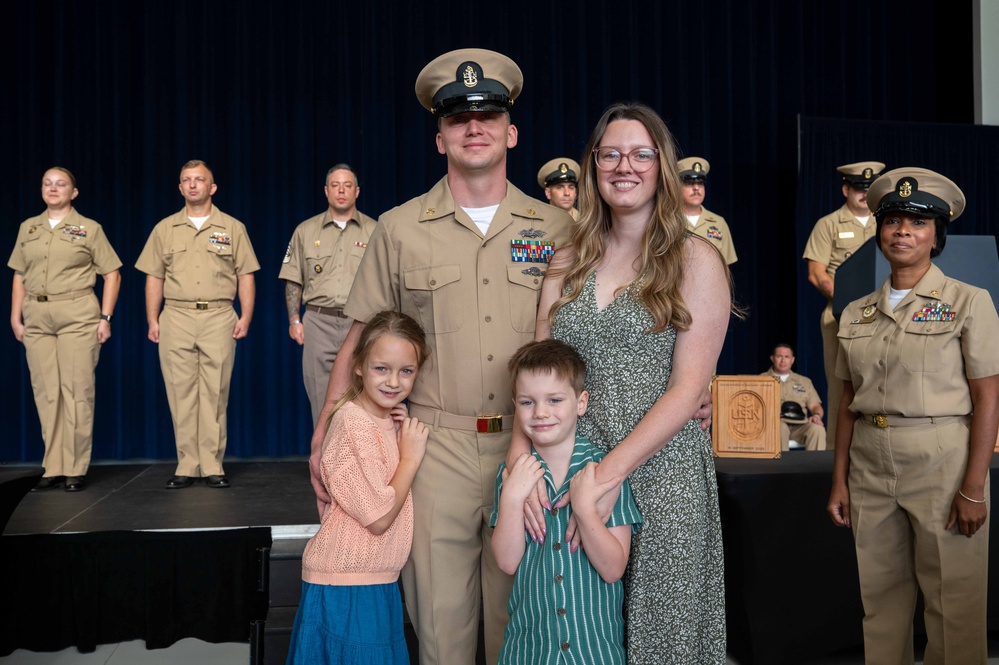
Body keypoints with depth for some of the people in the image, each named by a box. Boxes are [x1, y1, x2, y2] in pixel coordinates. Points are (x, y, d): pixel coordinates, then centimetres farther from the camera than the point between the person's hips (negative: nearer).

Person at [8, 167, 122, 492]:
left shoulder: (89, 229, 3)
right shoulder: (28, 228, 14)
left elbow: (112, 274, 2)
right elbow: (19, 277, 16)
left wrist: (105, 317, -6)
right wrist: (15, 317, 7)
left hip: (77, 314, -4)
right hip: (37, 316, 4)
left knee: (77, 390, -3)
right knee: (45, 392, 4)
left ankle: (76, 469, 3)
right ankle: (53, 468, 11)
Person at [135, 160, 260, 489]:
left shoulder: (233, 228, 9)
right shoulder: (165, 229, 13)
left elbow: (245, 276, 7)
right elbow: (154, 277, 12)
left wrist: (245, 317, -3)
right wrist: (152, 320, 4)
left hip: (218, 317, -1)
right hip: (176, 317, 1)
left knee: (215, 394, -1)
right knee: (180, 393, 0)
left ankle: (212, 466, 5)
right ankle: (186, 466, 7)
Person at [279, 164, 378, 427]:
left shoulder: (374, 231, 8)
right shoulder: (306, 231, 11)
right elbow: (293, 280, 12)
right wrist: (294, 320, 3)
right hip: (319, 322, 1)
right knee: (321, 398, 1)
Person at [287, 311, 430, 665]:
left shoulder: (392, 418, 7)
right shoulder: (353, 423, -20)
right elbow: (379, 517, -21)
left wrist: (409, 435, -5)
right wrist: (411, 456, -14)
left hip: (378, 582, 8)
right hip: (346, 585, -8)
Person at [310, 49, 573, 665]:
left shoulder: (555, 228, 5)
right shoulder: (399, 230, 3)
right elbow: (360, 341, 6)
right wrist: (324, 439, 0)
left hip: (531, 446, 1)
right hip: (437, 447, -1)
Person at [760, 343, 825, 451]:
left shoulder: (805, 381, 25)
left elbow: (815, 406, 18)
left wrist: (817, 415, -7)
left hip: (799, 426, 3)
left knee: (818, 429, -30)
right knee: (781, 428, -38)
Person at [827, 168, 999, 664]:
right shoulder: (856, 314, 9)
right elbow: (850, 401, 11)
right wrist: (839, 481, 7)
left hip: (941, 463, -4)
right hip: (870, 467, 4)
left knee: (952, 604, 3)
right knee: (881, 598, 12)